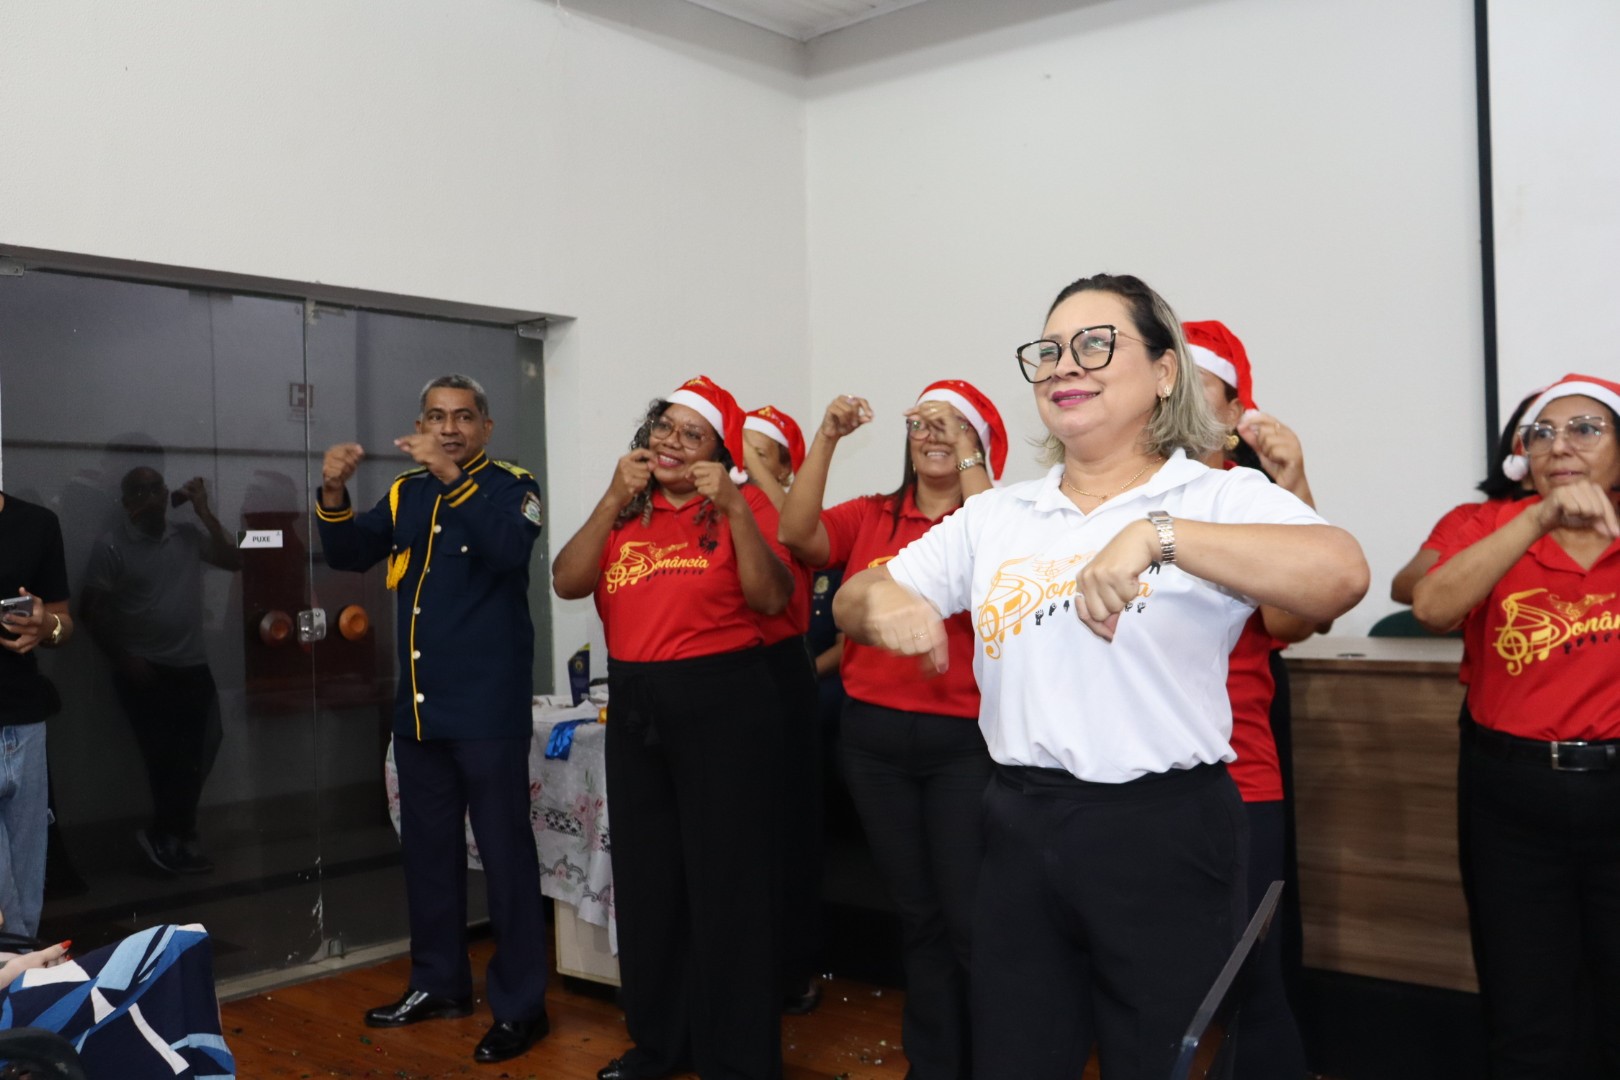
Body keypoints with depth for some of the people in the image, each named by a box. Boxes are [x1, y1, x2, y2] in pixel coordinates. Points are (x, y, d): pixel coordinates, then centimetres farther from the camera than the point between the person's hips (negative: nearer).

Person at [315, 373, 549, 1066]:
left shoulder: (511, 487, -6)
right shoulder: (405, 493, 10)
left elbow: (508, 549, -25)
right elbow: (348, 555, 6)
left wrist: (452, 476, -31)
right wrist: (333, 493, -11)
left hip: (489, 710, -6)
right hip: (420, 706, 6)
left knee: (505, 854, -1)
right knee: (427, 850, 16)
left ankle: (519, 1005, 8)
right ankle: (438, 982, 31)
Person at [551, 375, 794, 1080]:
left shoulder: (743, 505, -3)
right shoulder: (623, 511, 10)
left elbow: (771, 598, -16)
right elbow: (567, 583, -4)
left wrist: (734, 507, -21)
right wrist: (614, 500, -11)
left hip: (723, 702, -5)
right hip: (634, 705, 5)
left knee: (727, 880, 2)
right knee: (645, 877, 15)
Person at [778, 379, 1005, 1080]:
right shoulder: (869, 517, 8)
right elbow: (797, 534, -8)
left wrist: (967, 459, -21)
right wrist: (827, 439, -16)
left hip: (964, 737, -3)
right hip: (873, 736, 3)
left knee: (971, 919, -1)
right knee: (918, 915, 16)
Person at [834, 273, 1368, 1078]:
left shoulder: (1221, 498, -7)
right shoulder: (995, 514, 8)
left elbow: (1341, 576, -26)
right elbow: (852, 601, 9)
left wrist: (1158, 535, -36)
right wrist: (882, 598, -16)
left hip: (1164, 833, -4)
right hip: (1020, 831, 4)